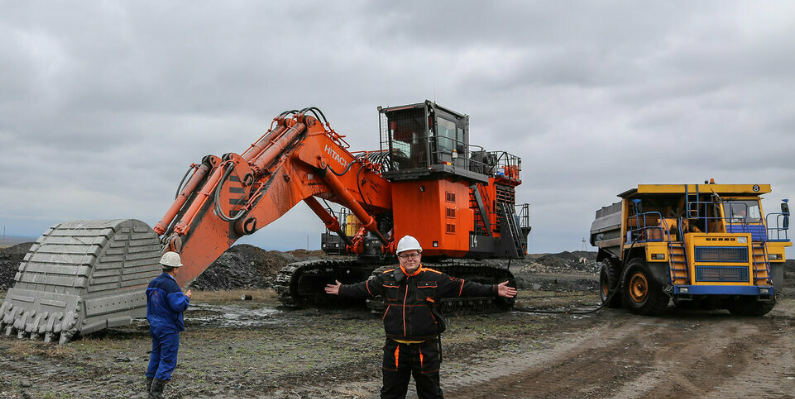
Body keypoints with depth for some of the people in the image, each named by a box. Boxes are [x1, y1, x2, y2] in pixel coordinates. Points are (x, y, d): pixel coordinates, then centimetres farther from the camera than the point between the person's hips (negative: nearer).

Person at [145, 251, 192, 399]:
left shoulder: (153, 283, 9)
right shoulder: (171, 285, -19)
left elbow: (150, 304, 17)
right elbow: (178, 306, -24)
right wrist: (186, 297, -8)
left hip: (154, 325, 9)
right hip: (168, 328, -9)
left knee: (156, 356, 18)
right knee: (168, 360, -3)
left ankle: (150, 386, 25)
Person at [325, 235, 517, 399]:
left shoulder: (435, 278, -3)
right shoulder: (387, 278, 2)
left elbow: (464, 287, -3)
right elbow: (365, 288, 16)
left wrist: (494, 290, -7)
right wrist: (342, 290, 20)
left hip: (425, 349, -1)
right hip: (395, 348, 2)